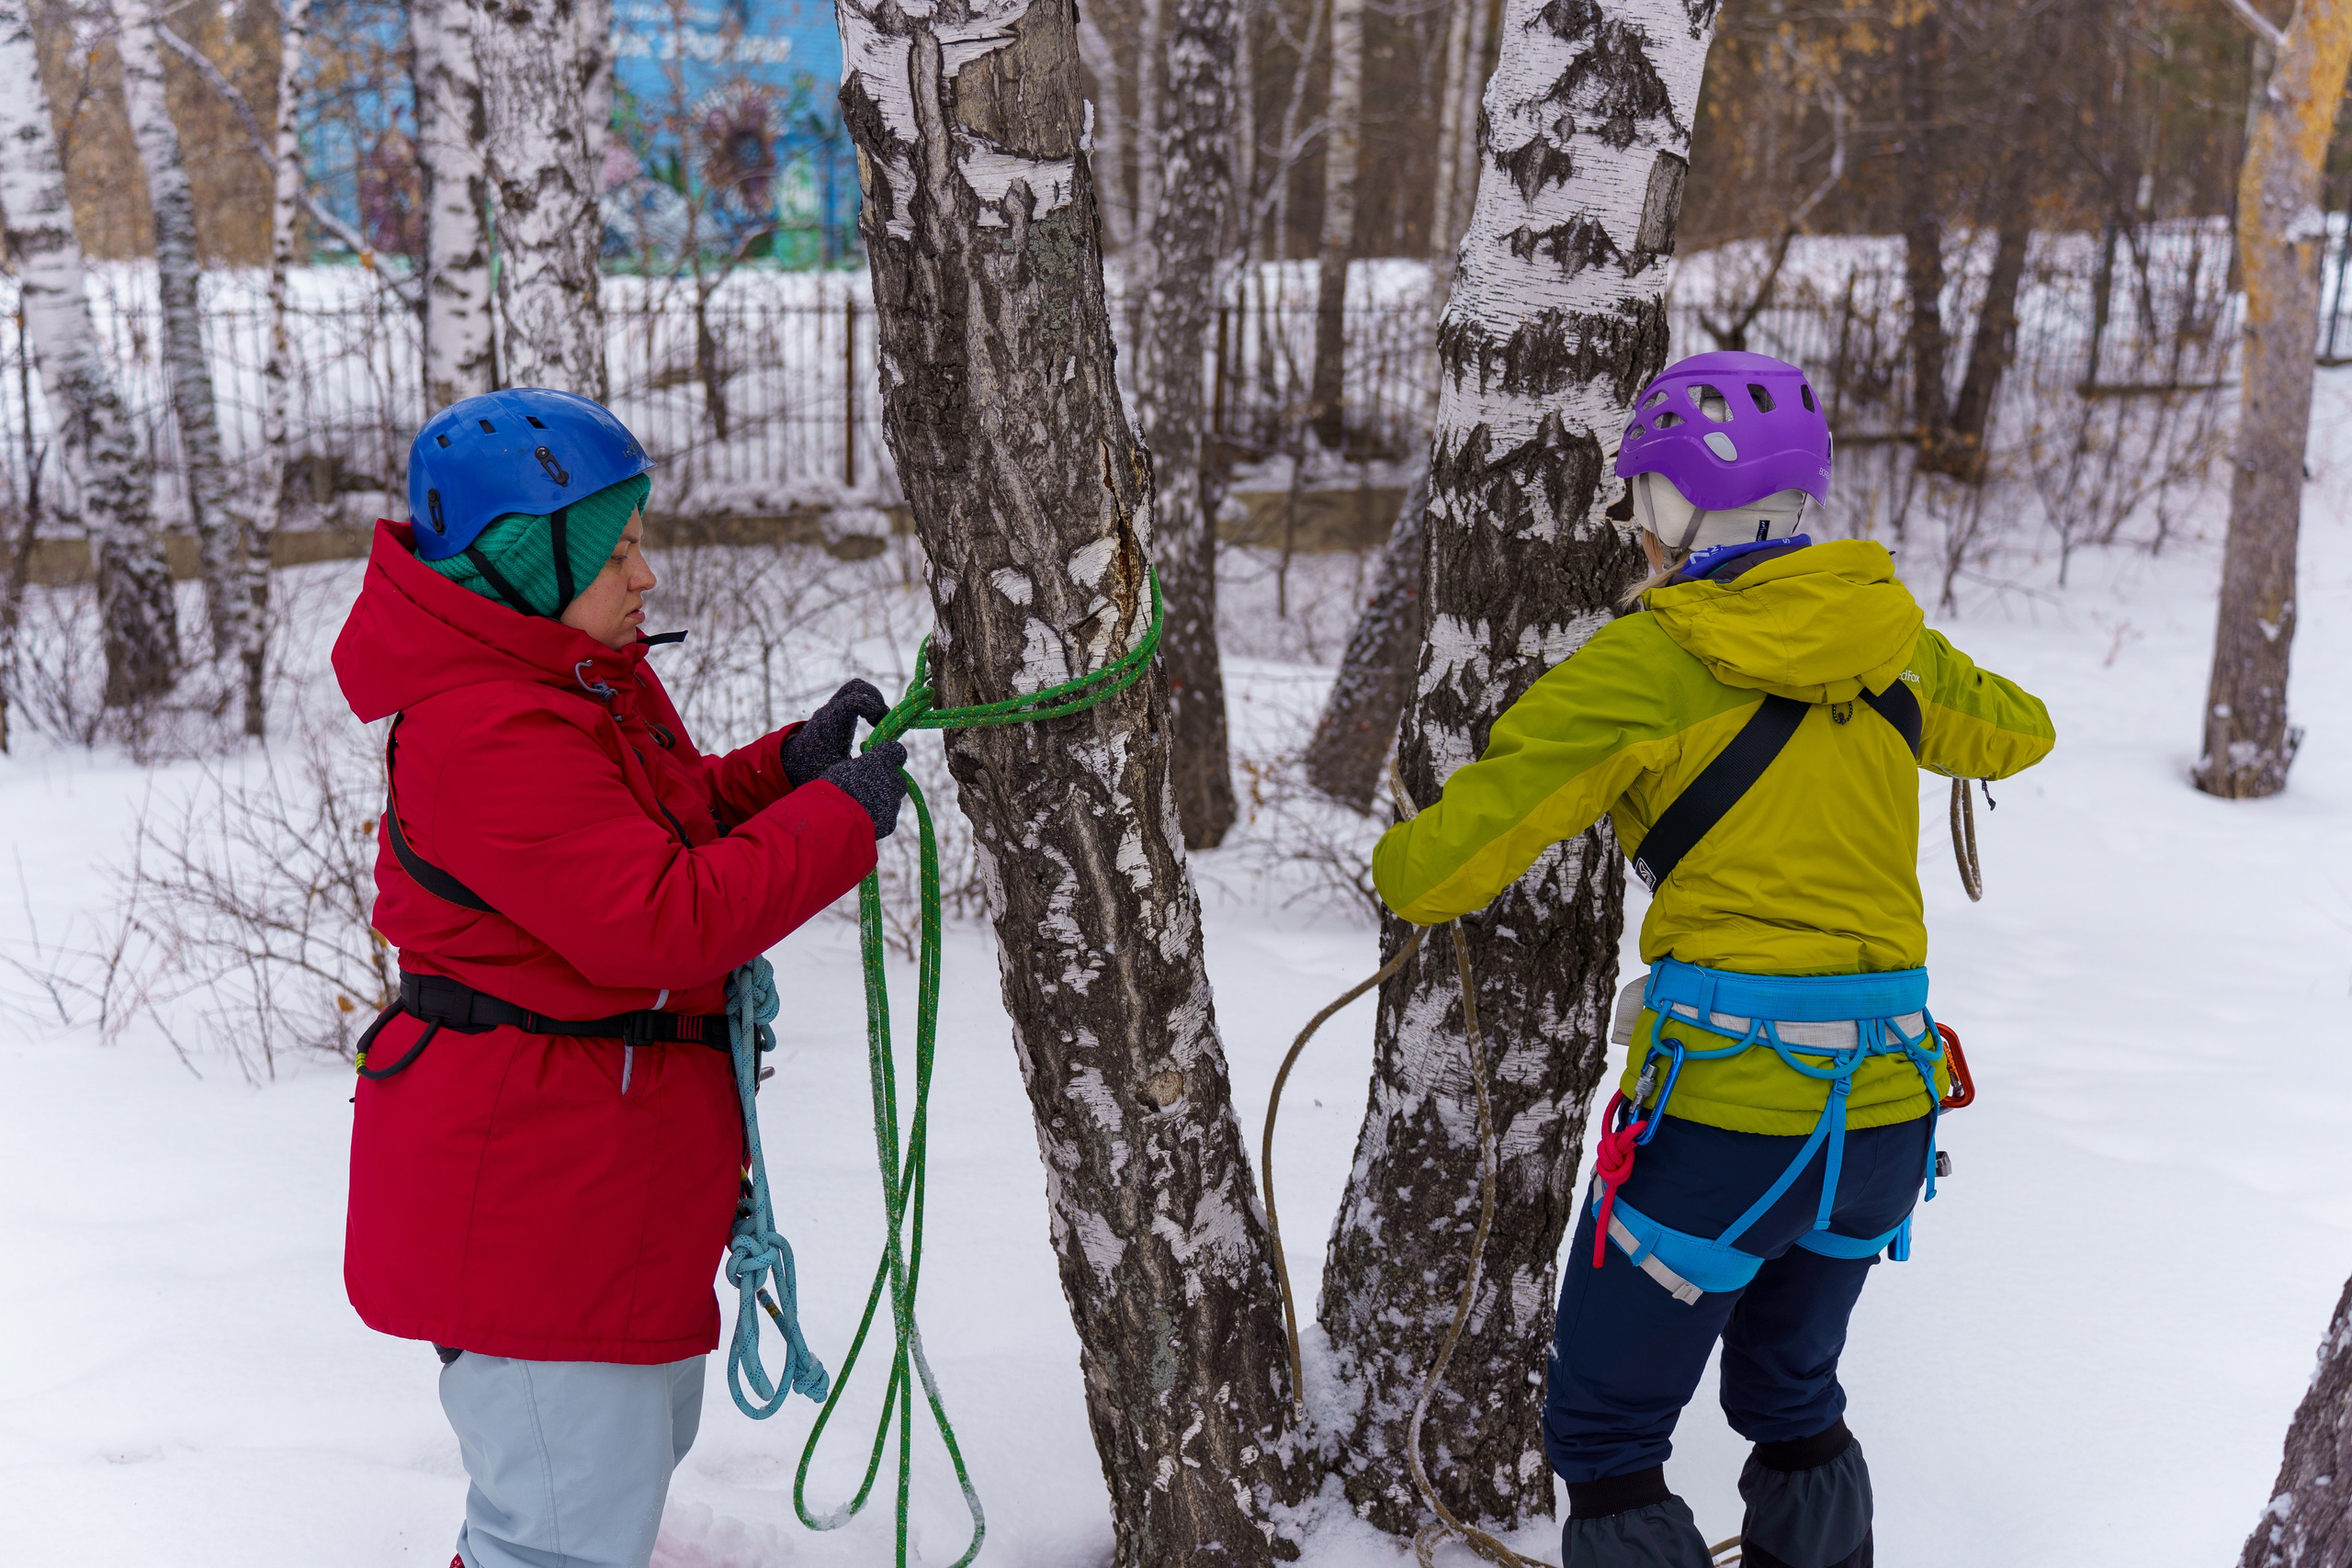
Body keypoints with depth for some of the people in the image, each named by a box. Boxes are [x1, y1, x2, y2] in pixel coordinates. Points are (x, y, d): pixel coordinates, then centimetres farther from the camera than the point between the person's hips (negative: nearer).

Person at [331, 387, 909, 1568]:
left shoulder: (592, 679, 9)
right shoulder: (490, 737, -25)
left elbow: (666, 825, 20)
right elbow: (663, 921, -30)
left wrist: (794, 759, 3)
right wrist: (839, 813, -21)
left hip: (614, 1149, 11)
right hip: (526, 1179, -11)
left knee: (639, 1436, 29)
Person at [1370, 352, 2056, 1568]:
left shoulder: (1644, 664, -10)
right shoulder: (1889, 641, 6)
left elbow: (1428, 874, -11)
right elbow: (2019, 733, 29)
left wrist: (1409, 866, 12)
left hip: (1723, 1114, -6)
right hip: (1890, 1104, 7)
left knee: (1605, 1436, 10)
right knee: (1791, 1399, 28)